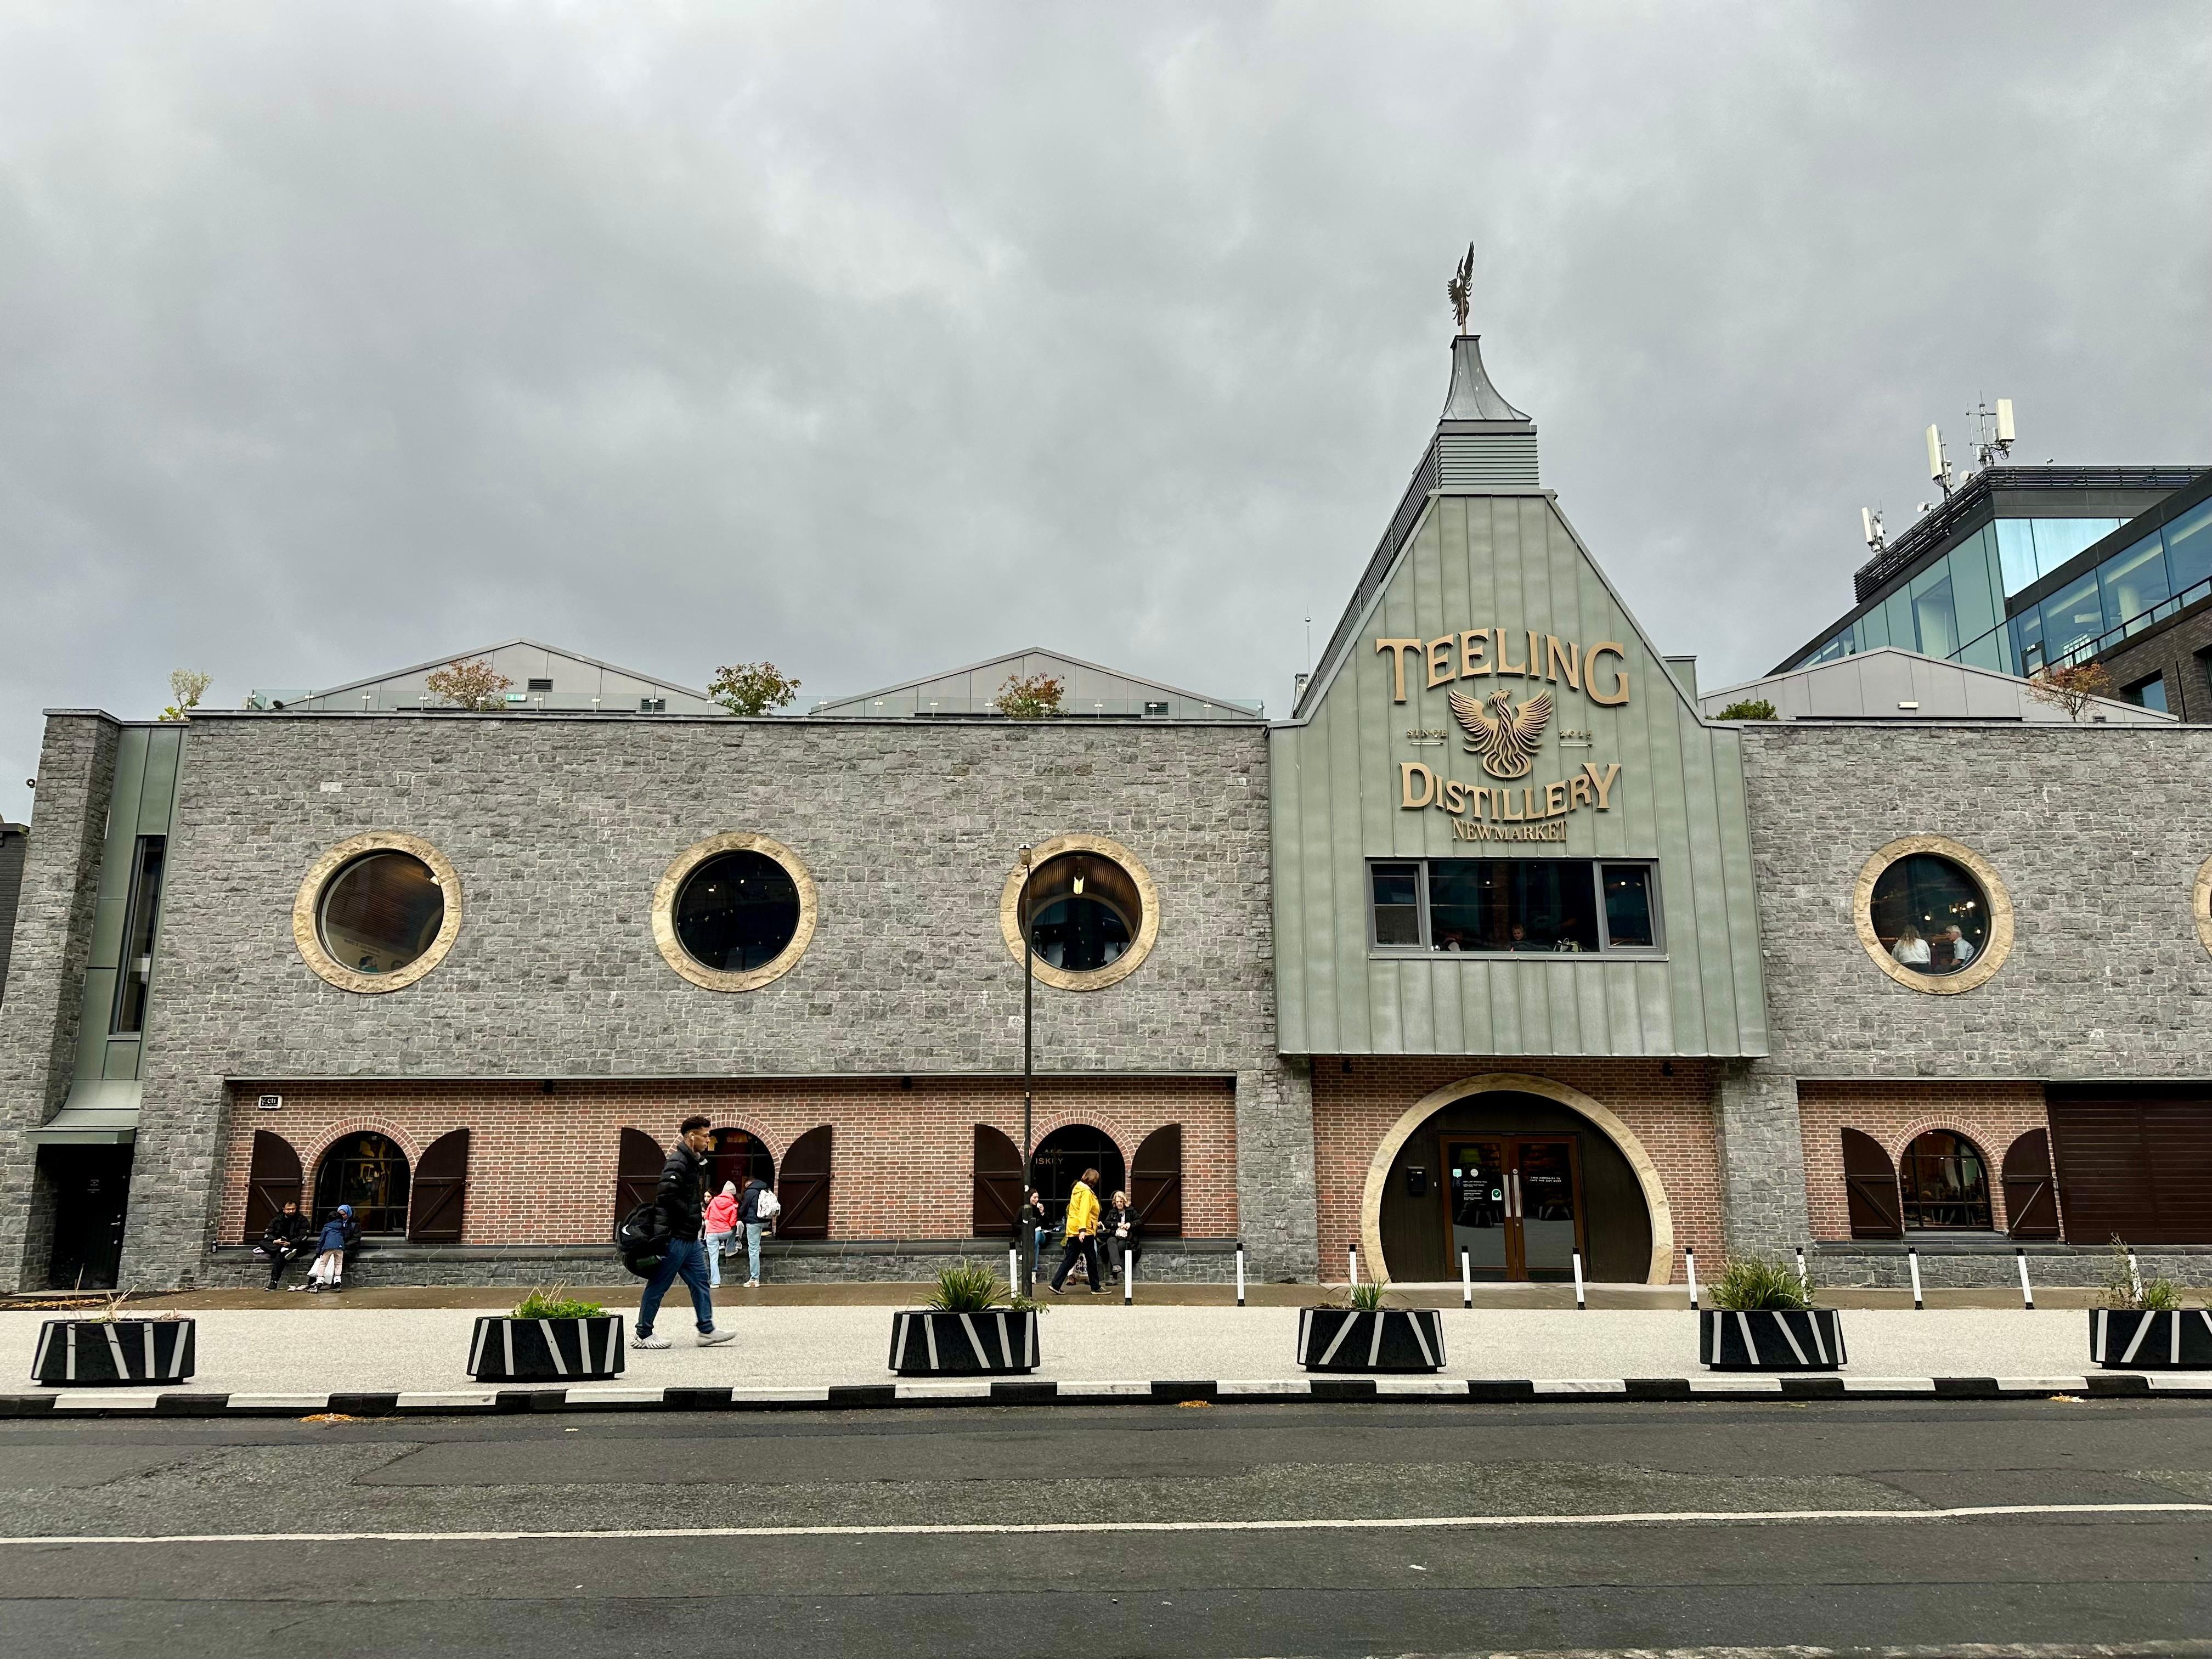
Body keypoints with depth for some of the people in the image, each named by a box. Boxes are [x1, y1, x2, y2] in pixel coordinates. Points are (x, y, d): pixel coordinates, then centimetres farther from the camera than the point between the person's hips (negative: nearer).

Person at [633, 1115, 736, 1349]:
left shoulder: (696, 1162, 15)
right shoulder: (677, 1163, -17)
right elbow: (666, 1196, -27)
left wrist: (702, 1199, 8)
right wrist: (693, 1216, -18)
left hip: (690, 1238, 10)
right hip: (675, 1236, -10)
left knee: (701, 1282, 9)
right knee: (659, 1285, 0)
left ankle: (707, 1330, 13)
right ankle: (642, 1335, 9)